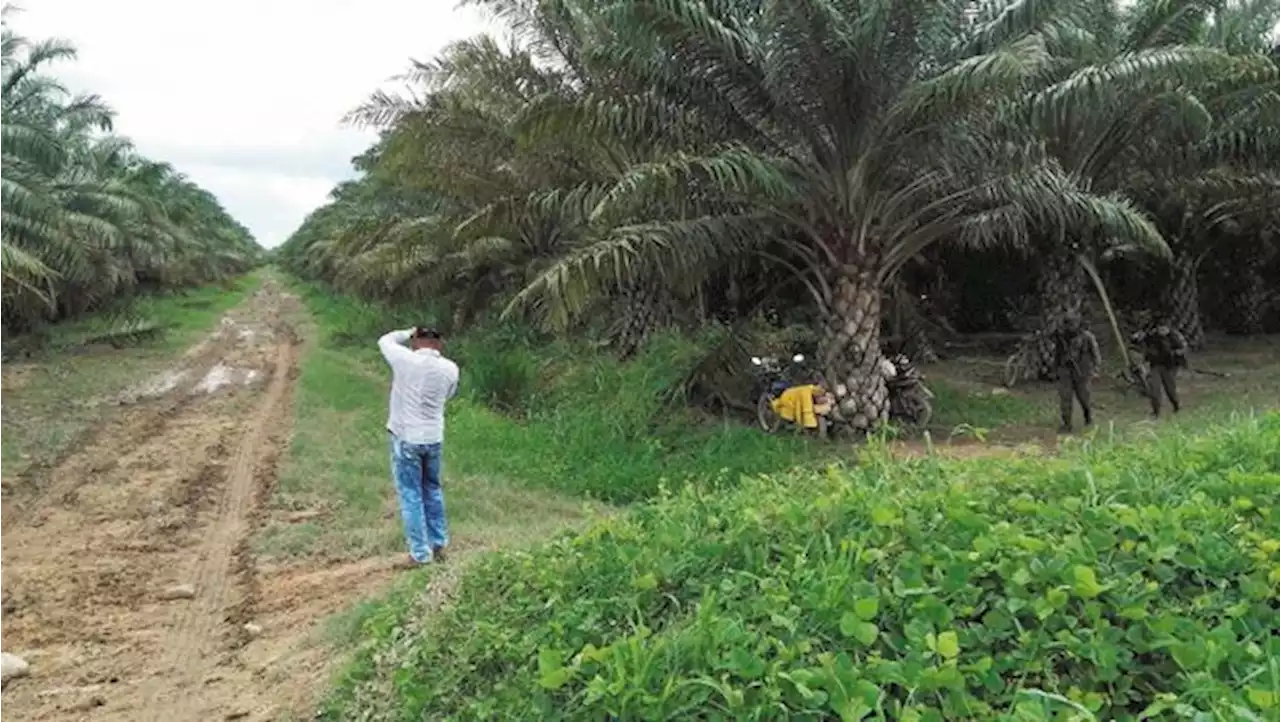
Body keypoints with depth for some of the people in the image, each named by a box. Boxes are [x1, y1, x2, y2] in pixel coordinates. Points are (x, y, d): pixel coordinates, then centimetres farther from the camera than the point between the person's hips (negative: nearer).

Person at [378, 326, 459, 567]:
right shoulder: (450, 369, -6)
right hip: (434, 438, 4)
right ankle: (439, 544, 28)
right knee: (432, 490, 20)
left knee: (411, 495, 5)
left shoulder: (405, 360, -16)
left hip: (406, 438, -3)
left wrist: (410, 332, 13)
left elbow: (385, 341, 4)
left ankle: (420, 553, 9)